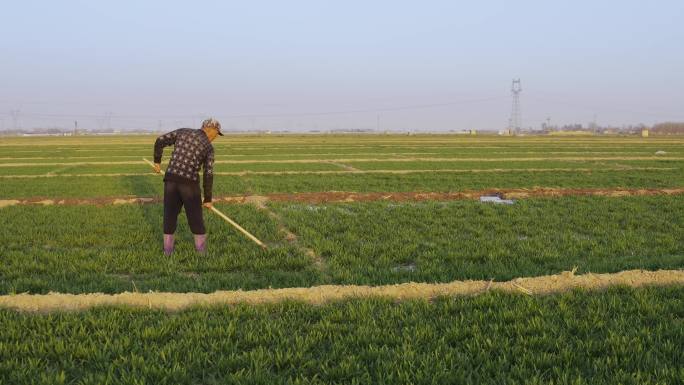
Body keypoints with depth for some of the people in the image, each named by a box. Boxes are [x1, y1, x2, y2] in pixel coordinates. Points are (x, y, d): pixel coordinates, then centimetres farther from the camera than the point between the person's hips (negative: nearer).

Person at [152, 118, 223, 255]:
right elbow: (208, 175, -3)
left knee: (170, 214, 15)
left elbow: (160, 141, 5)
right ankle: (201, 249, 18)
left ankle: (168, 249, 20)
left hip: (171, 179, 3)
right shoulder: (208, 147, 0)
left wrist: (157, 161, 18)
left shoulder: (182, 131, 10)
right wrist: (208, 199, 4)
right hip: (189, 183, -3)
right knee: (195, 215, 11)